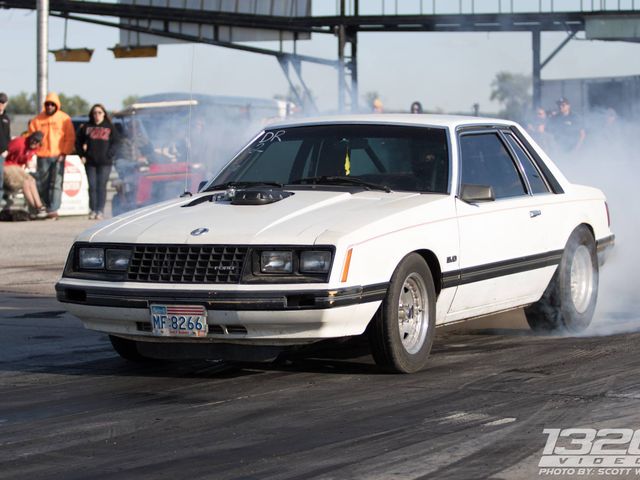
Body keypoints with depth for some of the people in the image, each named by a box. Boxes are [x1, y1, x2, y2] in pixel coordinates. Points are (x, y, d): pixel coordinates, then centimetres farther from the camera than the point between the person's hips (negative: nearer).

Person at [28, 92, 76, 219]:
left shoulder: (64, 119, 2)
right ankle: (47, 207, 20)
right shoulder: (38, 119, 7)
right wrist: (33, 150, 1)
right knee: (42, 185, 7)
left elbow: (70, 137, 1)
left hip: (58, 156, -3)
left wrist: (64, 152, -7)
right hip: (43, 157, 3)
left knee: (56, 184, -9)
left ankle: (53, 210, -13)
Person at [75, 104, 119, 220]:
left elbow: (115, 143, 4)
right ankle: (93, 210, 8)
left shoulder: (110, 127, 7)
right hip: (90, 162, 1)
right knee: (92, 186, 1)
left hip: (105, 162, -1)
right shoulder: (86, 127, 9)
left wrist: (109, 155, -8)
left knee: (101, 186, -3)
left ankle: (100, 210, 0)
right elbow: (78, 142, 11)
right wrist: (82, 155, 1)